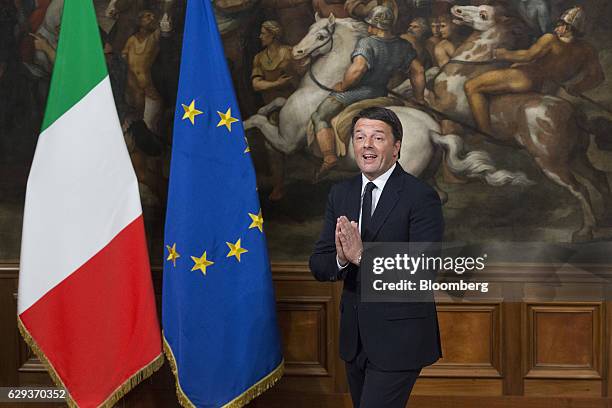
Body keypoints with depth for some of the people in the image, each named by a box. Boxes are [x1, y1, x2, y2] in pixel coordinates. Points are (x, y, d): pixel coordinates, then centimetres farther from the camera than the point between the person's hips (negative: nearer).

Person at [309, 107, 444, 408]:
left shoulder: (421, 197, -13)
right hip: (355, 336, 6)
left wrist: (362, 255, -28)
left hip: (398, 338, -6)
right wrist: (341, 259, -21)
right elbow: (318, 265, 2)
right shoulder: (340, 194, 6)